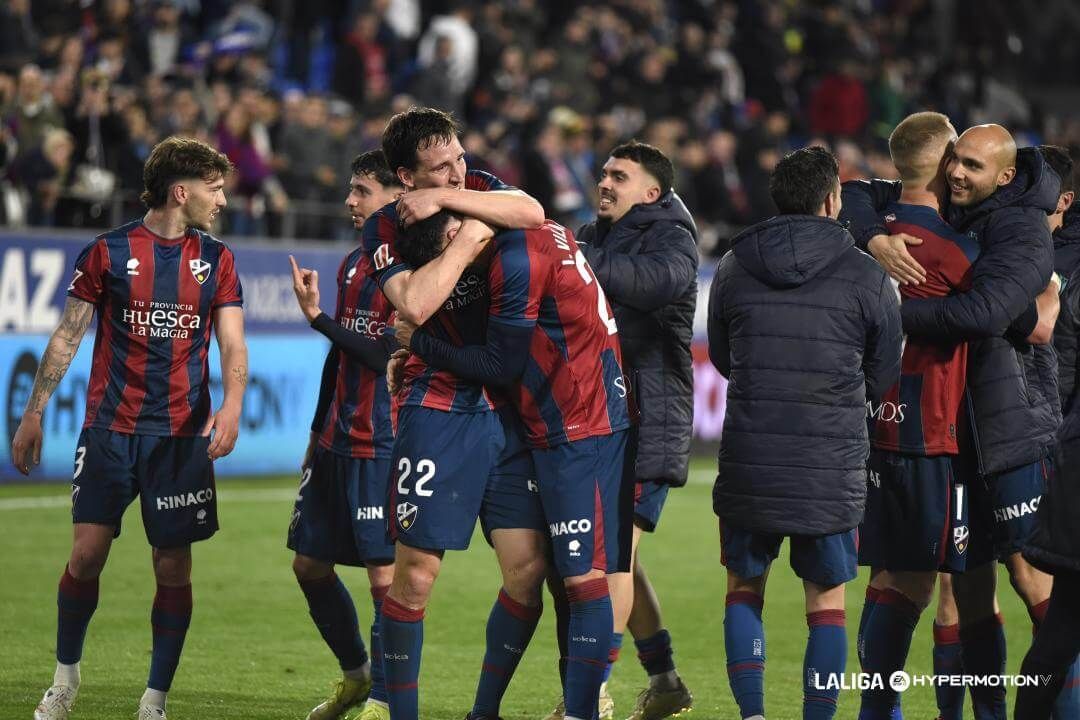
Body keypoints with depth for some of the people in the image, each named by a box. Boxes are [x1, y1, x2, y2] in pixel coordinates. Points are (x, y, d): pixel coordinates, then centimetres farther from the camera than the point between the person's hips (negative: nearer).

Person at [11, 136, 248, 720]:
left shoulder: (217, 260, 6)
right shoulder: (108, 252, -1)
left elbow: (232, 344, 1)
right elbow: (67, 337, 4)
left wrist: (231, 405, -18)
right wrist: (34, 411, 2)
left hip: (182, 434, 2)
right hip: (110, 427, -2)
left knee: (174, 567, 0)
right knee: (87, 554, -6)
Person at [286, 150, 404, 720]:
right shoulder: (353, 263, 14)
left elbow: (389, 356, -19)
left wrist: (318, 317, -16)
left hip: (386, 447, -9)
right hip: (337, 442, 9)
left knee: (387, 576, -8)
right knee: (310, 564, 14)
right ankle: (356, 674, 29)